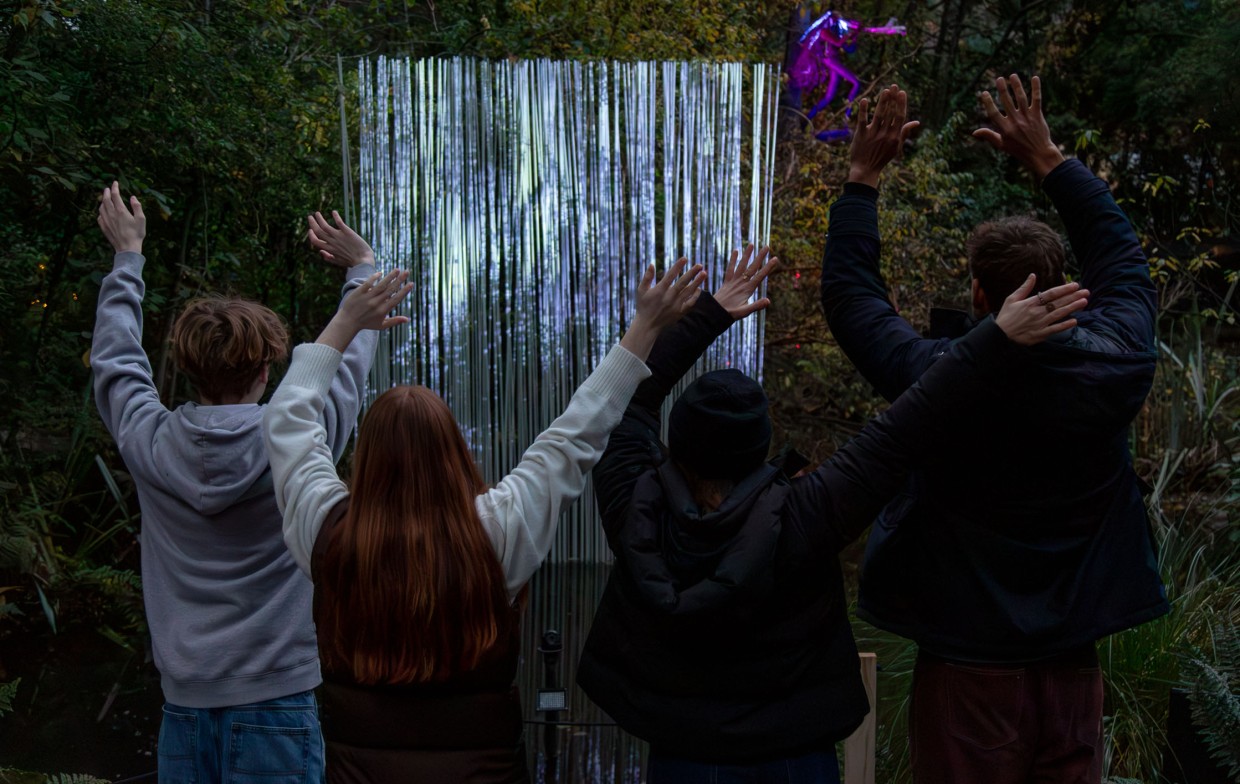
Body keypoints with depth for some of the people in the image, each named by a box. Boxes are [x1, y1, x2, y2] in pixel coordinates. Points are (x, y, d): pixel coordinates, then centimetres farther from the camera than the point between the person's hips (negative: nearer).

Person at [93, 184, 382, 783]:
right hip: (275, 696, -3)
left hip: (184, 702, 4)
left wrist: (128, 257, 29)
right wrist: (362, 268, 24)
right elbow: (349, 358, 7)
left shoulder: (150, 444, -4)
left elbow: (116, 361, 16)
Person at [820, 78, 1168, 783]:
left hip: (966, 669, -3)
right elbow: (1121, 252, 10)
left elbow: (850, 293, -3)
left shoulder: (944, 380, -18)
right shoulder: (1110, 367, -10)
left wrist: (866, 174, 4)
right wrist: (1046, 157, 15)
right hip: (1072, 669, 3)